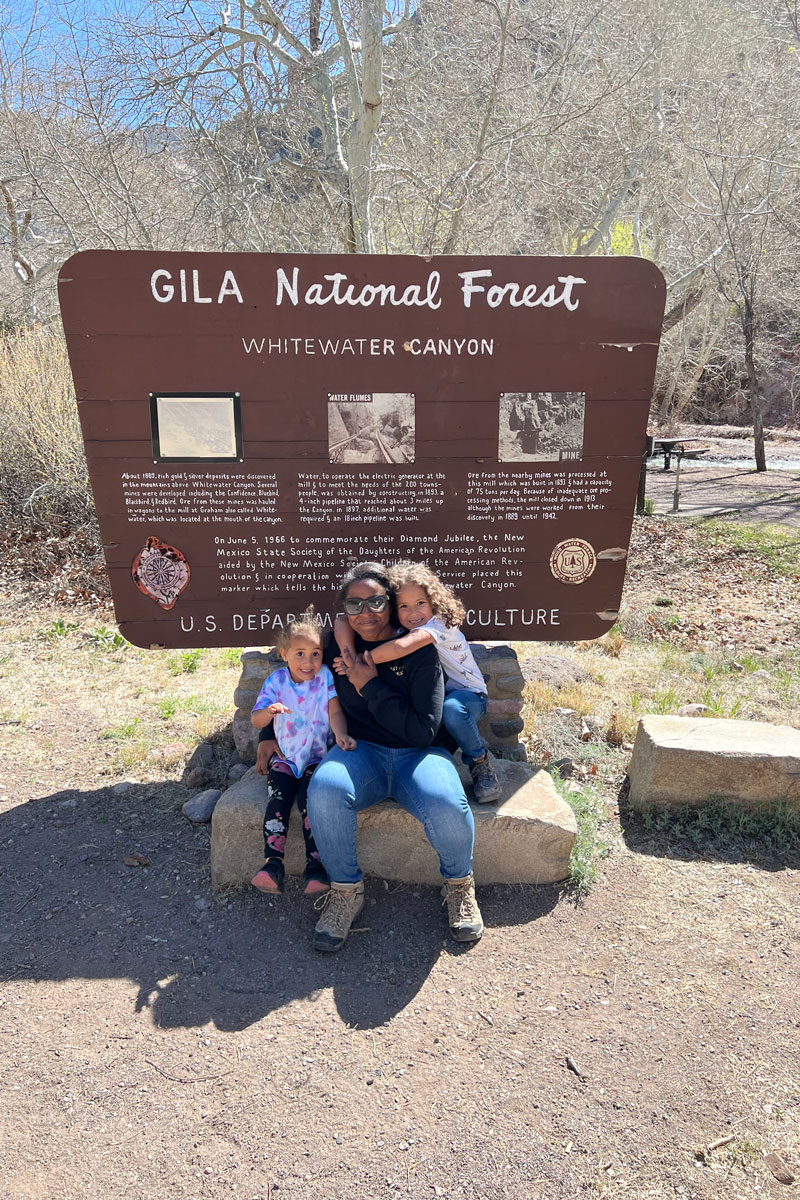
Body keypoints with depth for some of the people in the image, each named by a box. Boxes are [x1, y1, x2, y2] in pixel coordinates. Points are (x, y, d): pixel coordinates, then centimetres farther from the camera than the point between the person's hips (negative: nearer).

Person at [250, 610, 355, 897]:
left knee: (309, 800, -24)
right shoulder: (276, 681, 0)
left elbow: (335, 712, -7)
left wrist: (341, 734, -28)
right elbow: (256, 721, -2)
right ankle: (272, 864, -22)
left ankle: (315, 866, -19)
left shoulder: (325, 677, -2)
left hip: (316, 756, -1)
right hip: (283, 756, 2)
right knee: (278, 799, -23)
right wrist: (269, 711, -27)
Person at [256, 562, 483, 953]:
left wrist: (372, 685, -15)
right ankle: (346, 891, -5)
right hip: (361, 750, 2)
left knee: (446, 805, -34)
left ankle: (459, 884, 2)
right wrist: (269, 735, 13)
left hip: (417, 753, -2)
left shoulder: (419, 651, -7)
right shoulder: (338, 646, 4)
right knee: (324, 789, -32)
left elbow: (424, 731, -14)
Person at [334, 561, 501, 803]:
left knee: (451, 709, -38)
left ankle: (480, 762, -10)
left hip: (468, 695, -5)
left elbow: (402, 647, -45)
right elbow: (343, 619, -18)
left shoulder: (440, 623, -26)